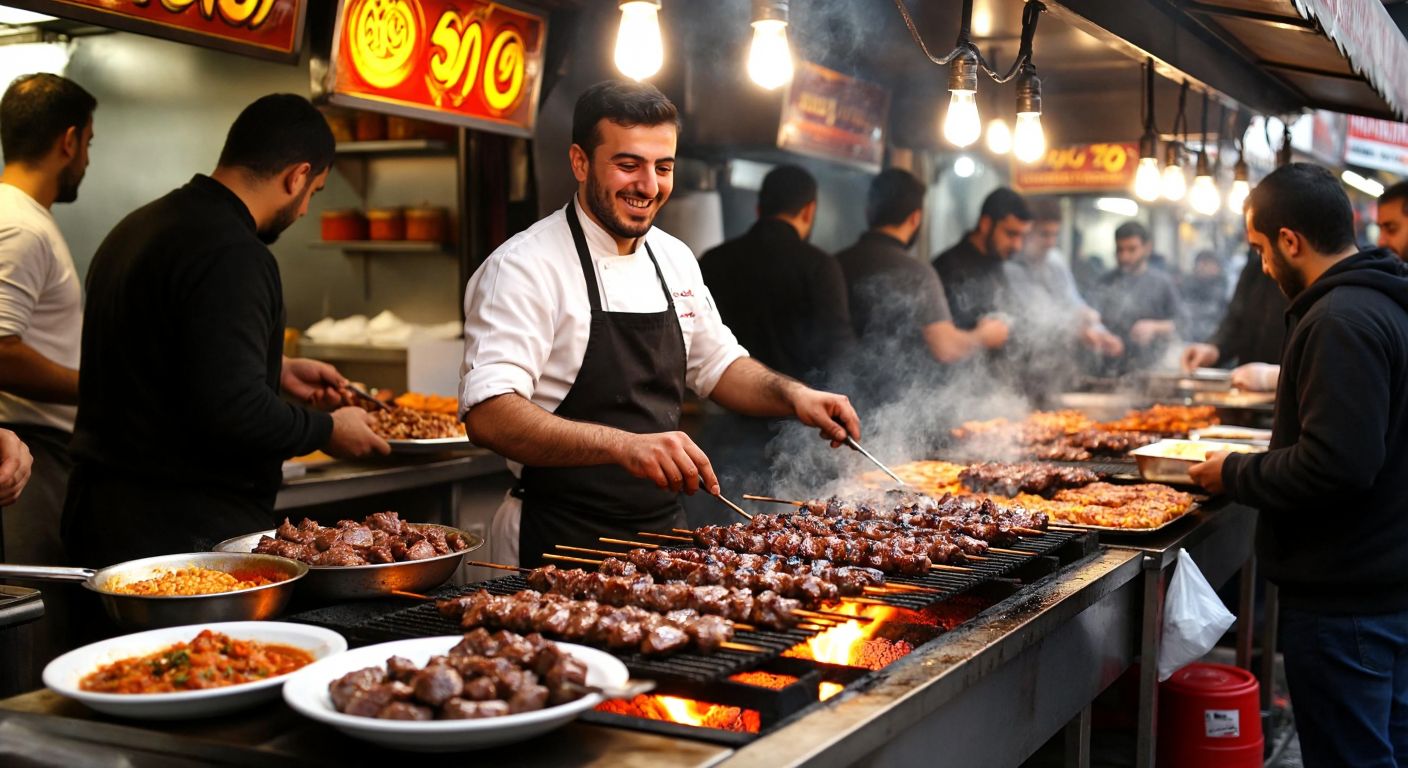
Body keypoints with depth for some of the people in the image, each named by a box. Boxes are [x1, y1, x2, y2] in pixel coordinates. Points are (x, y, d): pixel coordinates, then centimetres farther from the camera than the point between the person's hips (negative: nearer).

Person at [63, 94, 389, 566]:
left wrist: (276, 370, 27)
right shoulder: (232, 256, -20)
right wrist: (327, 430, -9)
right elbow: (234, 412, -26)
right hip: (185, 527, -10)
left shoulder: (141, 226, 12)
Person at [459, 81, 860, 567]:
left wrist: (792, 395, 2)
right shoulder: (524, 267, -14)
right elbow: (488, 416, -26)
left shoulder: (674, 258, 9)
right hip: (562, 545, -6)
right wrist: (623, 445, -39)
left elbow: (716, 366, 22)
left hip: (664, 531, 7)